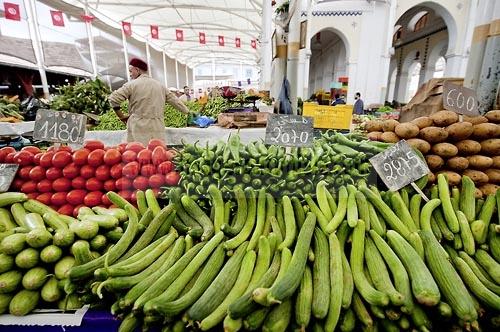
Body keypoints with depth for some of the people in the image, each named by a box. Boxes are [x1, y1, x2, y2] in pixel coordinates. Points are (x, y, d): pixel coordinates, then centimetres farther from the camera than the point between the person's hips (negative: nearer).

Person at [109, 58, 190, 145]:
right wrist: (187, 111, 33)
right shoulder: (160, 86, 13)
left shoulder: (132, 85, -1)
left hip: (138, 130, -4)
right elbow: (175, 100, 19)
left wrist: (121, 116, 8)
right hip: (157, 130, 4)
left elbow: (113, 98, -4)